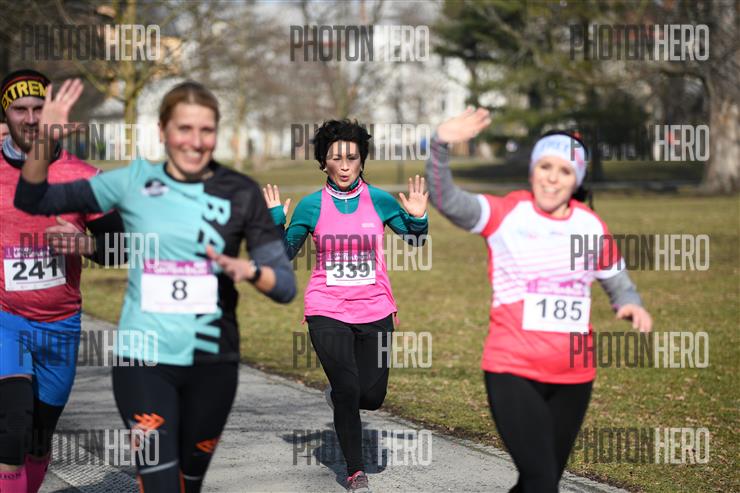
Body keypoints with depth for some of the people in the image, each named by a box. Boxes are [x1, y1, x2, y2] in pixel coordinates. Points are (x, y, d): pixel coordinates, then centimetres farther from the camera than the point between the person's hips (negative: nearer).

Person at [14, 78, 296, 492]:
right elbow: (33, 200, 1)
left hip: (212, 364, 1)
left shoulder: (241, 193, -2)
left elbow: (286, 285, -3)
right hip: (143, 361, -1)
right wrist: (44, 142, -16)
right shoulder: (134, 181, -1)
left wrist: (248, 270, -24)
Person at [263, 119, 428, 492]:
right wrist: (276, 221, -8)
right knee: (347, 390, -9)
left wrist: (418, 217, -8)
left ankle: (340, 397, 38)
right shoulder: (311, 206, -2)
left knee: (371, 397, 1)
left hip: (375, 311, 1)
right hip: (327, 311, -1)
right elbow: (285, 255, 6)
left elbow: (416, 240, 11)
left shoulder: (379, 200, -1)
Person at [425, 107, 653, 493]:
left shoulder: (592, 226, 6)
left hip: (573, 377, 5)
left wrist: (631, 304, -3)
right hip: (513, 373, -5)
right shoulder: (507, 214, -6)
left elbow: (616, 279, 20)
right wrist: (441, 147, -39)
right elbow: (447, 200, -21)